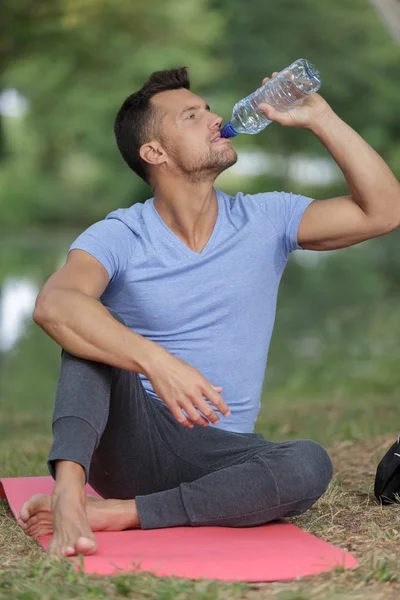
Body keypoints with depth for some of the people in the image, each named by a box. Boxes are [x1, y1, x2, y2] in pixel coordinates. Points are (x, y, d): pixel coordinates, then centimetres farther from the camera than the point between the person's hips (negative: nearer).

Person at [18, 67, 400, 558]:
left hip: (218, 455, 2)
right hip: (129, 440, -2)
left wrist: (319, 118, -6)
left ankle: (117, 513, -27)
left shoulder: (265, 220, 5)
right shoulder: (120, 237, -6)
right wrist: (155, 361, -41)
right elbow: (53, 305, -27)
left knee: (309, 464, -30)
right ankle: (69, 487, -42)